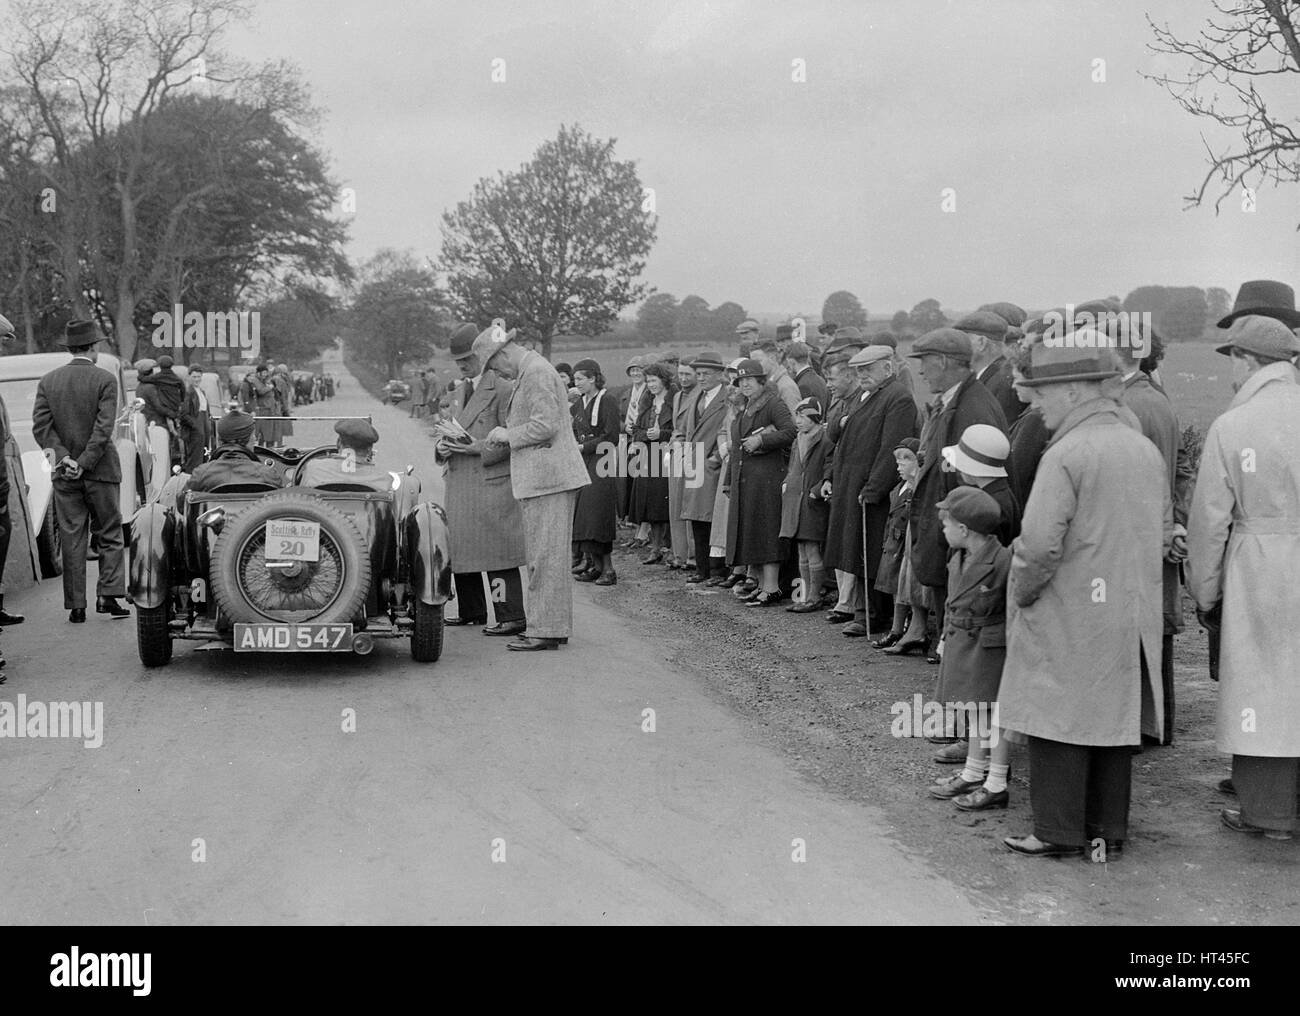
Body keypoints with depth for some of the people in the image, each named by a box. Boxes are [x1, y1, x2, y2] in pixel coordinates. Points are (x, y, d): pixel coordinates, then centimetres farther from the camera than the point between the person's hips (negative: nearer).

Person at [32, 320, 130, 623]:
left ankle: (76, 606, 7)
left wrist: (64, 457, -7)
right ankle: (108, 596, -1)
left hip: (64, 474, 3)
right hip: (100, 472, -3)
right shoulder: (105, 380, -7)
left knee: (72, 540, 7)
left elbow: (41, 426, -3)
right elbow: (104, 428, -15)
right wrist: (84, 463, -13)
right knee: (110, 536, 9)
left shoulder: (48, 381, 4)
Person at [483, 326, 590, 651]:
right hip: (545, 477, 11)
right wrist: (508, 434, 15)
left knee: (545, 555, -8)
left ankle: (546, 631, -5)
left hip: (547, 477, -11)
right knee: (550, 555, 13)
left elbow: (545, 425, -20)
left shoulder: (535, 372, -12)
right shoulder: (533, 371, 20)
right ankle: (555, 626, 18)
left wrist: (509, 434, -8)